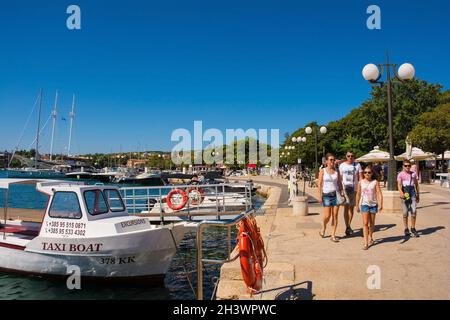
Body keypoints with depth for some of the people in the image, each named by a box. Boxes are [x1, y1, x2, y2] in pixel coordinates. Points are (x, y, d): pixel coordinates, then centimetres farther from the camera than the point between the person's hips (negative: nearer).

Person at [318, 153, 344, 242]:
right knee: (327, 216, -7)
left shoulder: (337, 171, 8)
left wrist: (341, 192, -3)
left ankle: (333, 235, 8)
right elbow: (320, 184, -3)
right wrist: (320, 196, -8)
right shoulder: (323, 171, 0)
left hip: (336, 195, 3)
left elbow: (339, 183, 9)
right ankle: (324, 228, 24)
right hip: (326, 195, -3)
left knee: (335, 216, 0)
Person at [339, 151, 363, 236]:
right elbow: (340, 178, 5)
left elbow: (360, 178, 2)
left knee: (351, 207, 11)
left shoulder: (357, 165, 5)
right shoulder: (342, 165, 3)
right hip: (345, 188, -2)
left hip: (355, 189, 2)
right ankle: (347, 227, -10)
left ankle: (349, 225, 24)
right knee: (346, 207, -11)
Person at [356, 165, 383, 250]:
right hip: (364, 204, 0)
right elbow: (358, 194, 8)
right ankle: (365, 242, -8)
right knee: (365, 223, -8)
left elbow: (379, 193, -8)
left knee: (372, 223, 15)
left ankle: (370, 237, 37)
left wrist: (380, 204, -20)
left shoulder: (375, 182, -3)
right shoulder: (361, 182, 0)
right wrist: (357, 205, 12)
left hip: (373, 204, 1)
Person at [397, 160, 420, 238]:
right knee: (405, 213, 2)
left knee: (414, 212, -6)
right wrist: (401, 193, -29)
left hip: (412, 194, 2)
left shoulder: (413, 174, 10)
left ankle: (413, 228, 11)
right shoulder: (400, 175, 0)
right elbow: (399, 185, -12)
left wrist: (418, 195, 18)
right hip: (405, 195, -2)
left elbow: (416, 184, 18)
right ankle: (406, 229, 14)